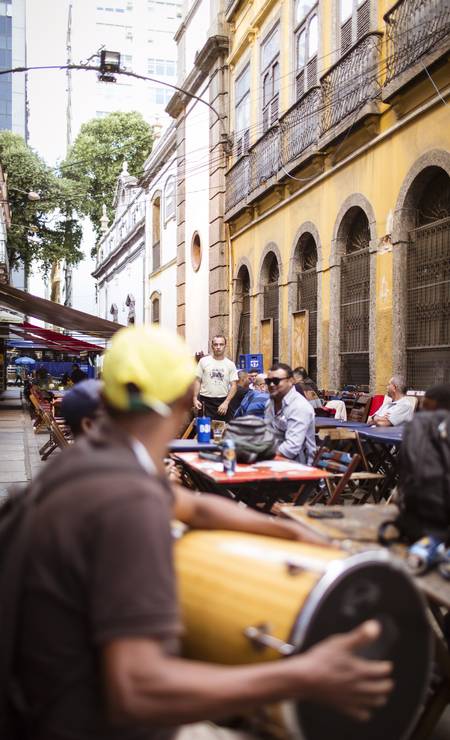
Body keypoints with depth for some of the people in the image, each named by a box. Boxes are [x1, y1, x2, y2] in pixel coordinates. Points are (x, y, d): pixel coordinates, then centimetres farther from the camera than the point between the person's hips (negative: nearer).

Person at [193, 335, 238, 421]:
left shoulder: (230, 364, 3)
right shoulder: (204, 361, 2)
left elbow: (234, 385, 0)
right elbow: (198, 381, 4)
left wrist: (226, 402, -11)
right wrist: (195, 398, -6)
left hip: (223, 401, 1)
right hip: (206, 401, -1)